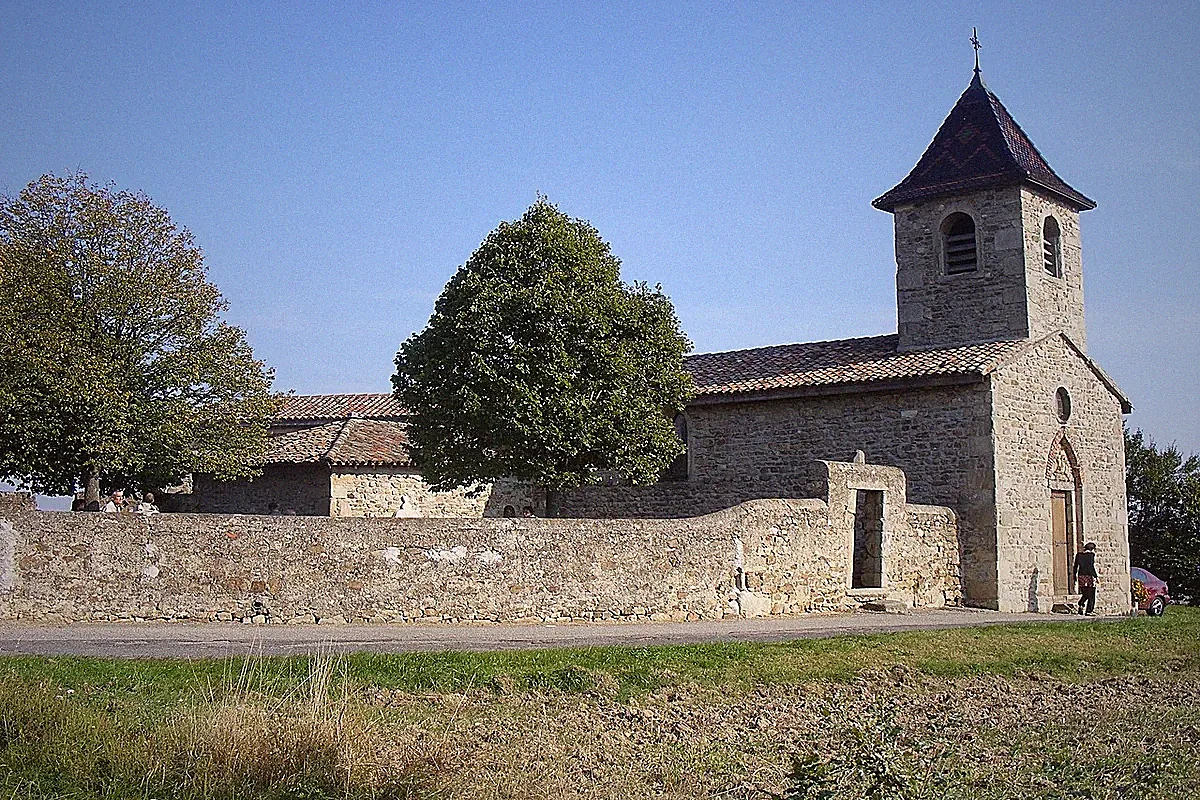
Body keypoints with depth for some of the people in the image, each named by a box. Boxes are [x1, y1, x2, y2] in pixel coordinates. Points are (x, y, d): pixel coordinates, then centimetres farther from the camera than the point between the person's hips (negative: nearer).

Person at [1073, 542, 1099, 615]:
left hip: (1081, 576, 5)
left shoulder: (1078, 555, 10)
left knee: (1085, 595, 16)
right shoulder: (1091, 554, -4)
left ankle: (1081, 605, -8)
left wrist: (1075, 579, 16)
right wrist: (1096, 576, -11)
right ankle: (1089, 611, 0)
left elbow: (1075, 567, 10)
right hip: (1089, 576, -5)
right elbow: (1091, 566, -14)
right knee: (1091, 595, 4)